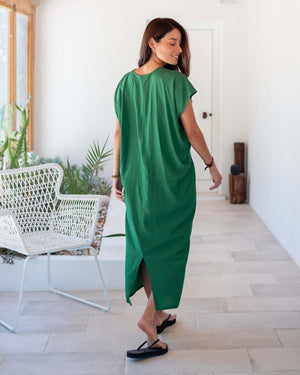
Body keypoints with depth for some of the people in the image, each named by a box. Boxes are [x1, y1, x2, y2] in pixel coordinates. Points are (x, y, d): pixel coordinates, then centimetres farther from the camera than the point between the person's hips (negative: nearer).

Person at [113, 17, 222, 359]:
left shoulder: (126, 83, 3)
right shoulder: (176, 81, -12)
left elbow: (119, 133, 5)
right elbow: (191, 131, -10)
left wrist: (118, 175, 12)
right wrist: (211, 165, 3)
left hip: (137, 177, 5)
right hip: (173, 177, -5)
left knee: (145, 243, 14)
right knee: (168, 244, 6)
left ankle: (158, 314, 27)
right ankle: (151, 315, -2)